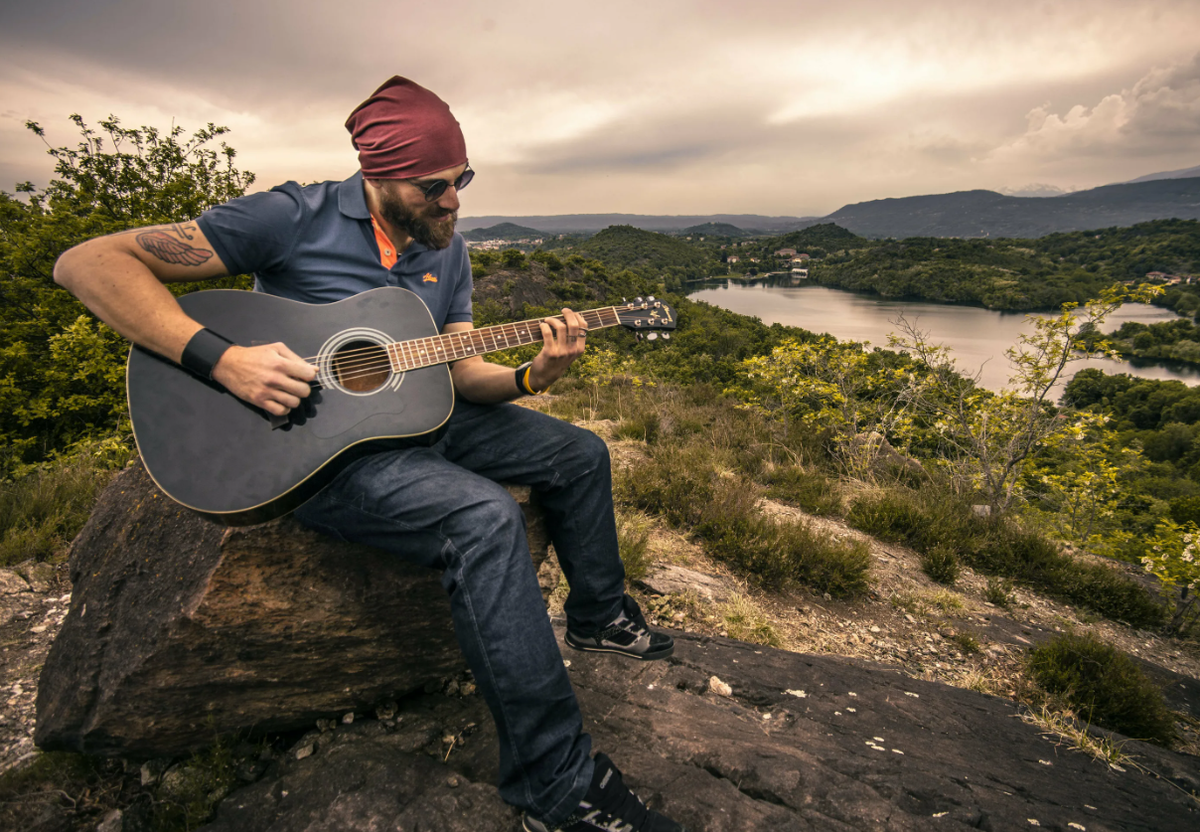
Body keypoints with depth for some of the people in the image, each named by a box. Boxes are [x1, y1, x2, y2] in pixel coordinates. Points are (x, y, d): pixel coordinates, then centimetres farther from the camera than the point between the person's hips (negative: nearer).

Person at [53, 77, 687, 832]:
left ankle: (598, 614, 28)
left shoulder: (447, 249, 7)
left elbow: (459, 372, 5)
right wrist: (220, 358, -27)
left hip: (421, 420, 8)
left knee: (581, 453, 6)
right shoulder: (296, 218, -13)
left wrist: (533, 375, -15)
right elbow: (87, 262, -15)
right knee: (485, 517, -33)